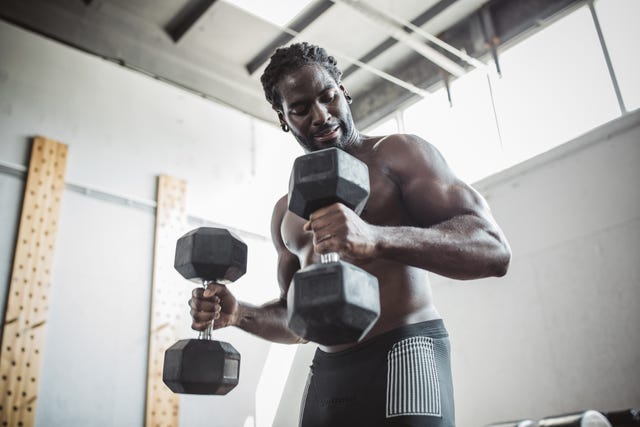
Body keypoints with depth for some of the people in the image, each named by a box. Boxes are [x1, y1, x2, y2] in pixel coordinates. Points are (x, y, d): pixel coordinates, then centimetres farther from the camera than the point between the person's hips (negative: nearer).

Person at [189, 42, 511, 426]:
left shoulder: (400, 153, 0)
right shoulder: (286, 211, 17)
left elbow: (494, 249, -13)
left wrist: (377, 239, -29)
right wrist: (238, 314, 2)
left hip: (404, 353, -5)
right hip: (326, 372, 6)